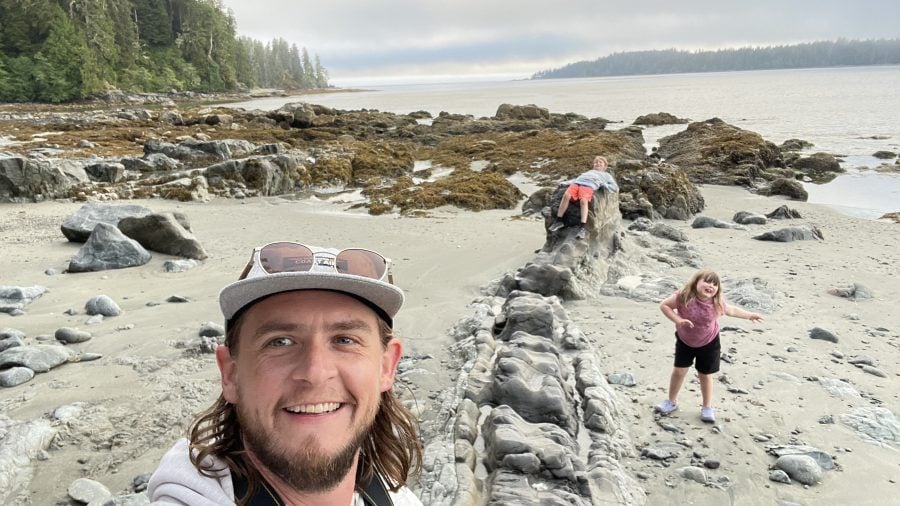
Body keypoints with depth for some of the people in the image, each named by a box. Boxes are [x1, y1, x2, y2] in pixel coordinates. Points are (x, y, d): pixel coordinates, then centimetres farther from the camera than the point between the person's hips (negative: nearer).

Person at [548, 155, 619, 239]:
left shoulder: (606, 175, 32)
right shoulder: (588, 172, 44)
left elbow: (615, 188, 22)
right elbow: (576, 178, 36)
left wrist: (603, 184, 4)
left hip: (589, 186, -3)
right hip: (576, 183, 4)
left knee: (583, 200, -35)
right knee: (566, 195, -28)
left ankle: (583, 227, -44)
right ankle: (559, 221, -24)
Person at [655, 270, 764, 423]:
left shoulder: (717, 303, -20)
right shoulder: (683, 296, -28)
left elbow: (731, 310, 1)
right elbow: (664, 305, -20)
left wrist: (749, 315, 5)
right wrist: (678, 320, -31)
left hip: (709, 343, 0)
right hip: (684, 341, 0)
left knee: (705, 375, 12)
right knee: (678, 371, 6)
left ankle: (707, 407, 30)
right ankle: (671, 401, 26)